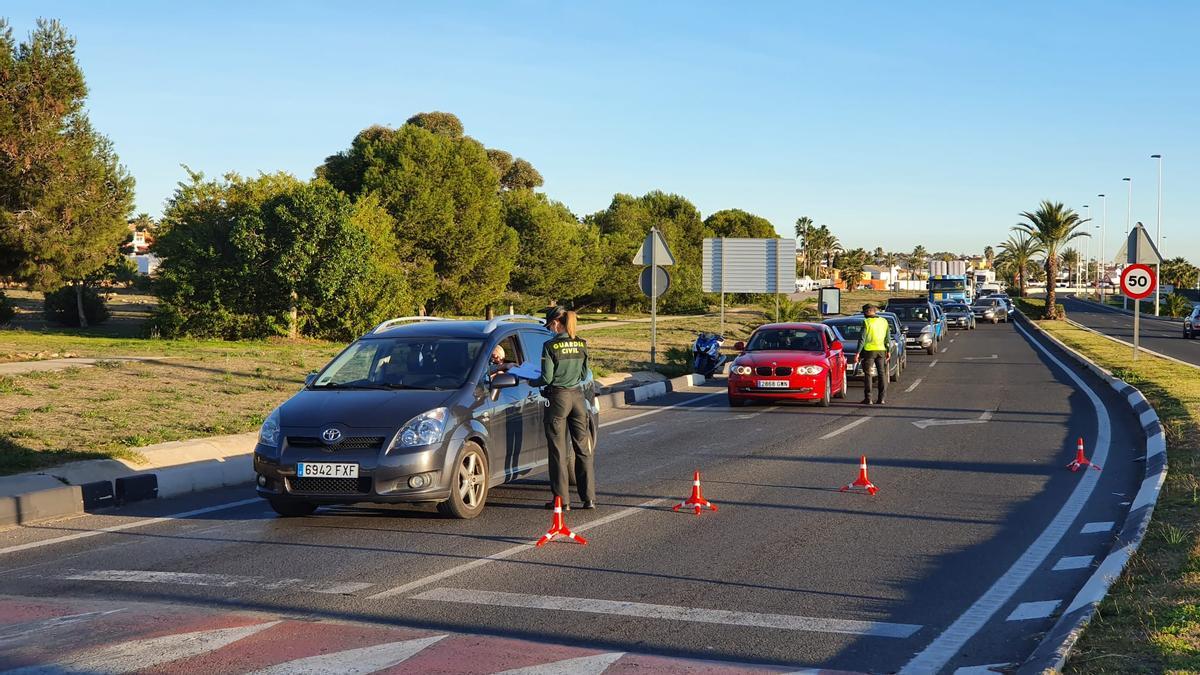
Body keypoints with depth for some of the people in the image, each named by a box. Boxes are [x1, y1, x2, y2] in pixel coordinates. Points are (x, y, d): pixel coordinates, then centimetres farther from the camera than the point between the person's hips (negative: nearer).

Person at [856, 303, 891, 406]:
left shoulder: (866, 322, -8)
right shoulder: (884, 321, 8)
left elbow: (862, 339, -11)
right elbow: (888, 338, 11)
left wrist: (858, 352, -8)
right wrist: (888, 351, 17)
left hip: (869, 350, -4)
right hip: (881, 350, 5)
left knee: (868, 374, 1)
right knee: (882, 374, 8)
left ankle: (868, 398, -1)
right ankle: (881, 398, 6)